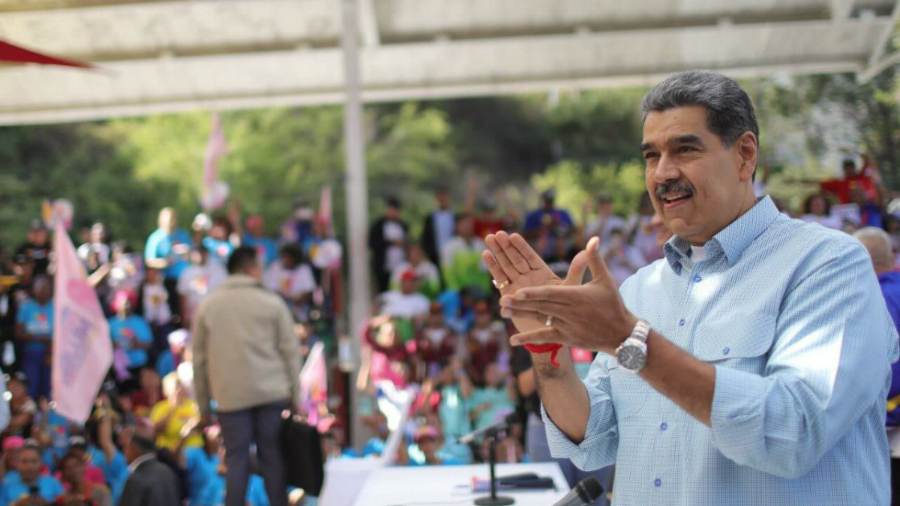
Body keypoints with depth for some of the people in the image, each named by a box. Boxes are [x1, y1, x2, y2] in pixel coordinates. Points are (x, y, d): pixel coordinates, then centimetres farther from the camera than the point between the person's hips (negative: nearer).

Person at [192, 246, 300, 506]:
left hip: (230, 395, 1)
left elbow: (199, 357, 9)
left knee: (237, 459, 3)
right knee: (272, 456, 6)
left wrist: (203, 402, 14)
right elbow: (291, 350, 2)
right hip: (271, 391, -1)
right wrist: (295, 394, 7)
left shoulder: (207, 306, 8)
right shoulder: (272, 302, 3)